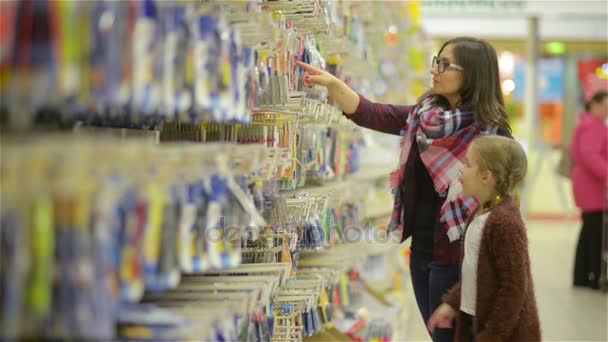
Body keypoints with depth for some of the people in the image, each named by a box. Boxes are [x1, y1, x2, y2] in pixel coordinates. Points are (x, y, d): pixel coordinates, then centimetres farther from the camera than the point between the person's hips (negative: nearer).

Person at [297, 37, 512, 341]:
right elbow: (371, 115, -3)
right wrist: (332, 84, -18)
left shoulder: (492, 133, -13)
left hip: (454, 256, -7)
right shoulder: (423, 115, 6)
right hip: (420, 250, 7)